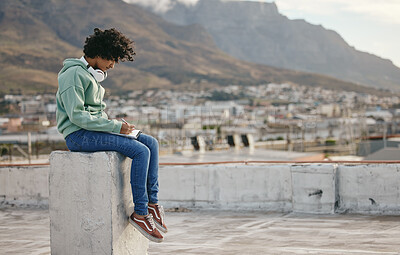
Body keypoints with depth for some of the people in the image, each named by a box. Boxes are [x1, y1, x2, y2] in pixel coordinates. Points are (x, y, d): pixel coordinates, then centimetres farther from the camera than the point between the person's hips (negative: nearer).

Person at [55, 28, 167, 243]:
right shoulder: (74, 74, -12)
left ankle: (152, 203, -4)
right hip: (79, 136, -10)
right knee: (140, 151, -22)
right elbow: (77, 116, -20)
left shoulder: (92, 76, 19)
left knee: (151, 143, -2)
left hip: (95, 130, 10)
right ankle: (140, 213, -16)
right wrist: (115, 126, -19)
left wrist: (118, 125, 5)